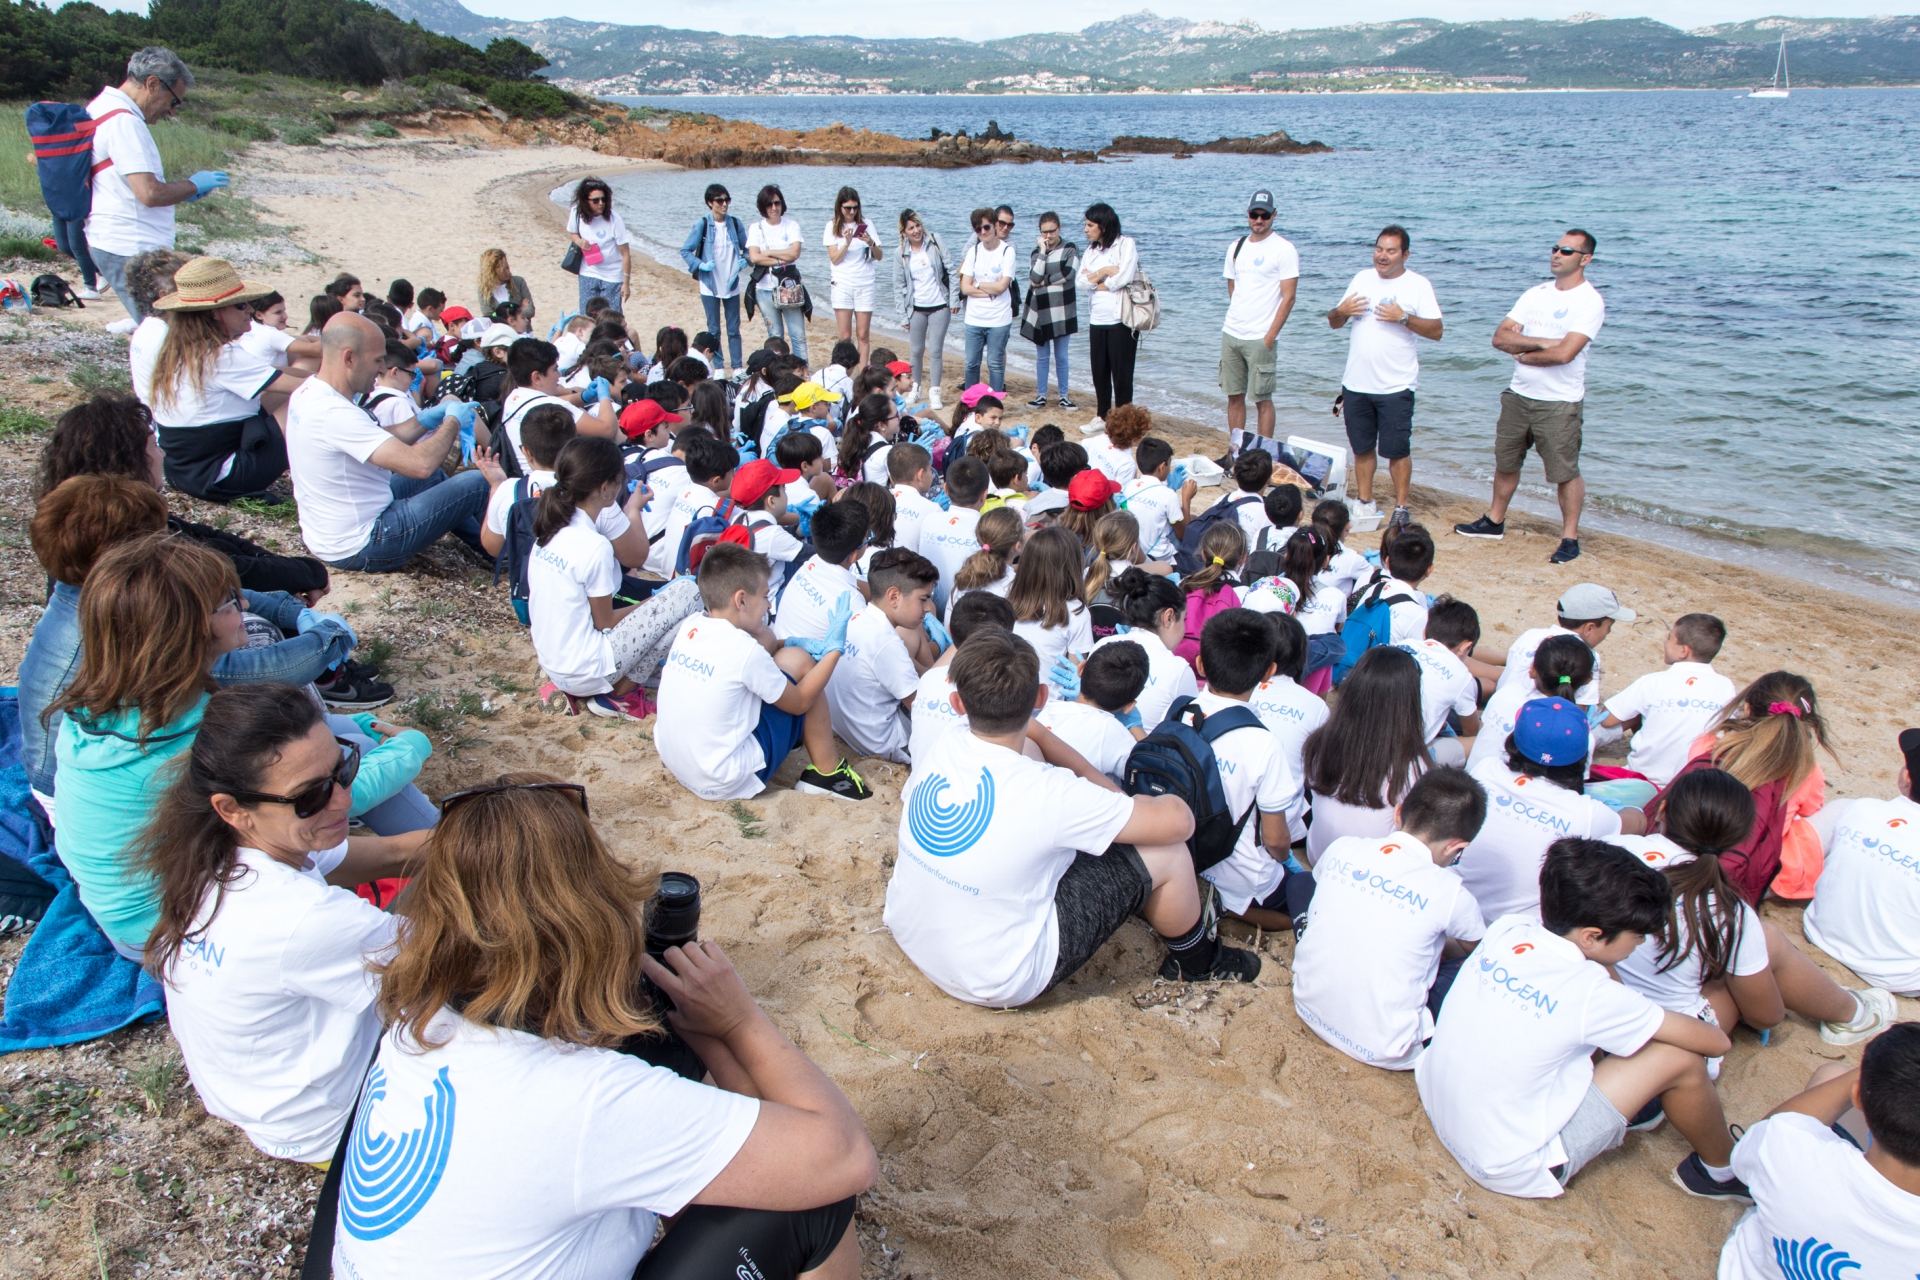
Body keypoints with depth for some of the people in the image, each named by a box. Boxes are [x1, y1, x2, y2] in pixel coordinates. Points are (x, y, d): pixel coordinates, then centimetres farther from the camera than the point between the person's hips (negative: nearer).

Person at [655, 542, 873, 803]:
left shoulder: (689, 627, -1)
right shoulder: (744, 651, -21)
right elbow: (799, 702, -6)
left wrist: (787, 643, 10)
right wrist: (834, 648, 0)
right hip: (725, 782, -7)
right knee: (799, 660, -1)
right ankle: (826, 772, 9)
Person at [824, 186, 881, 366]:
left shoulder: (865, 224, 4)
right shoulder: (833, 226, 2)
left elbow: (879, 257, 3)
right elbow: (834, 259, -5)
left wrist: (871, 243, -17)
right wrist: (847, 242, -19)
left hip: (865, 285, 1)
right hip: (842, 285, -1)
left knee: (863, 335, 2)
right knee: (844, 336, -3)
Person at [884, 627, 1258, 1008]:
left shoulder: (941, 749, -14)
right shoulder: (1047, 794, -29)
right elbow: (1178, 820, -22)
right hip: (995, 984, -6)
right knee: (1168, 857, -4)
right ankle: (1197, 960, 29)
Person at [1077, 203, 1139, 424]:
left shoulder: (1126, 244, -4)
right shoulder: (1091, 250, 14)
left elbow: (1124, 278, -16)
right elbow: (1082, 282, 4)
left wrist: (1097, 282, -2)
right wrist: (1104, 272, -12)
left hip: (1121, 319, -6)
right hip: (1097, 320, 6)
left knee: (1121, 371, -2)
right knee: (1099, 370, 9)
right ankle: (1101, 416, 23)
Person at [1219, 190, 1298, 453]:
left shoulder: (1284, 249, -6)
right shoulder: (1236, 248, 12)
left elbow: (1288, 297, -9)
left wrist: (1269, 337, -13)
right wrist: (1236, 320, 10)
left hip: (1260, 339, -6)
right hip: (1230, 333, 6)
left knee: (1262, 398, -2)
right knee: (1234, 395, 10)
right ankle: (1235, 451, 18)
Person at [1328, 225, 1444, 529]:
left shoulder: (1418, 285, -3)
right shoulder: (1362, 279, 10)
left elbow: (1436, 331, -8)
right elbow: (1334, 322, 15)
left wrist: (1404, 317, -21)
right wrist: (1341, 312, -8)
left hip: (1396, 386, -4)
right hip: (1356, 383, 5)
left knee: (1396, 450, -1)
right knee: (1362, 448, 12)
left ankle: (1401, 507, 10)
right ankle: (1365, 502, 23)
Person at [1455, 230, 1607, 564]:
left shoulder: (1590, 301, -11)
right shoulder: (1536, 294, 9)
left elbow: (1564, 353, -23)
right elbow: (1500, 338, -1)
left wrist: (1522, 353, -7)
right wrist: (1541, 342, -15)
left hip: (1559, 403, -6)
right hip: (1518, 395, 6)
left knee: (1566, 473, 0)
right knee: (1505, 462, 17)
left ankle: (1570, 538, 10)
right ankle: (1494, 521, 33)